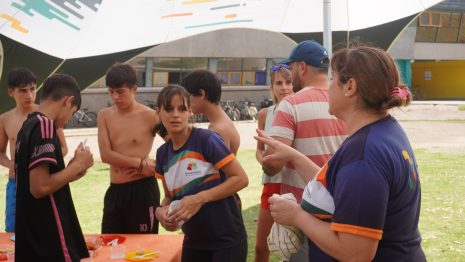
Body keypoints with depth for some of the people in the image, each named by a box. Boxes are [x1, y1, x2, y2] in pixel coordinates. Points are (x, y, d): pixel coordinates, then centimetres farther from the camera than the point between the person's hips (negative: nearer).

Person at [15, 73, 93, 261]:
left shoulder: (28, 125, 12)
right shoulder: (44, 125, -16)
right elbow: (40, 188, -22)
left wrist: (71, 172, 16)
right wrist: (78, 165, -11)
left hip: (32, 235, 9)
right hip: (50, 237, -9)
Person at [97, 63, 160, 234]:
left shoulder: (149, 116, -8)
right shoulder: (104, 116, 5)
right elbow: (106, 155, -6)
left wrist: (159, 166, -12)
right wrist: (140, 163, -13)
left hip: (142, 189, -5)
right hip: (115, 190, 5)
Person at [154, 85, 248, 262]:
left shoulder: (207, 139, -15)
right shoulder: (163, 154, 4)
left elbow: (241, 179, -16)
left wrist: (200, 198, -23)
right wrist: (162, 210, -8)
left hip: (226, 240, -6)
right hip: (194, 242, 6)